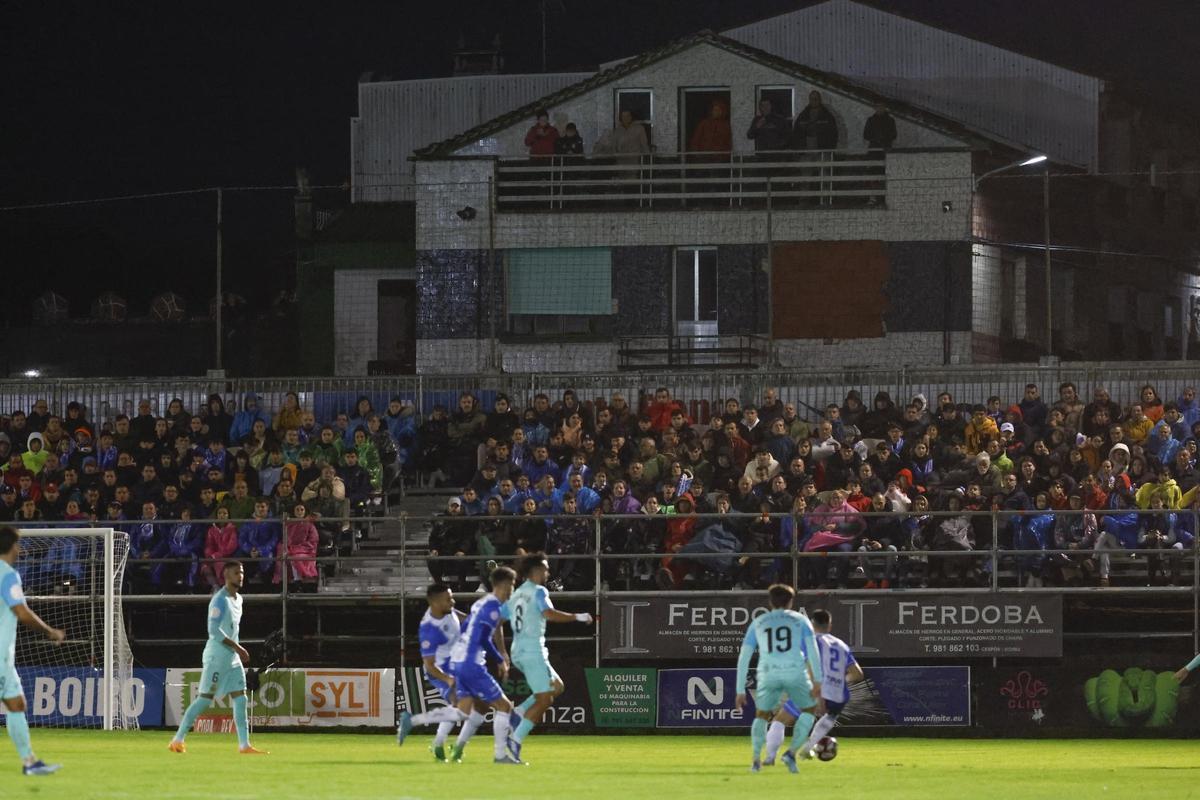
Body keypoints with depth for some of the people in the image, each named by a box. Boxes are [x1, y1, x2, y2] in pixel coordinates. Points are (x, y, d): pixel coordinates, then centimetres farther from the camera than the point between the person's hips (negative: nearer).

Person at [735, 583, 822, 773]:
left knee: (762, 715, 20)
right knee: (809, 709, 18)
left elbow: (743, 657, 14)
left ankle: (756, 758, 3)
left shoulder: (757, 624, 20)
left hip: (768, 673, 2)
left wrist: (740, 691, 16)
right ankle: (792, 752, 2)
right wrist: (817, 682, -2)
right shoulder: (800, 620, 16)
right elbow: (812, 649, 2)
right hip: (796, 672, -2)